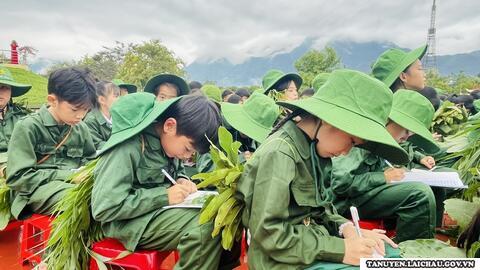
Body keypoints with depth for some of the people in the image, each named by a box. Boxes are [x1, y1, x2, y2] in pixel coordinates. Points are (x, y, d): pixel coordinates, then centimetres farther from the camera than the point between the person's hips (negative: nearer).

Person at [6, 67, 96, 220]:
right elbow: (18, 177, -10)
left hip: (74, 185, 5)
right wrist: (67, 175, -15)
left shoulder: (81, 128, 9)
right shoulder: (28, 127, -6)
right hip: (37, 190, -5)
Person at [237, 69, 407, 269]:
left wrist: (346, 227, -8)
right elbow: (268, 232, -24)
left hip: (313, 250, 8)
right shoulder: (280, 154, -22)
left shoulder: (312, 152, 5)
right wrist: (340, 249, -22)